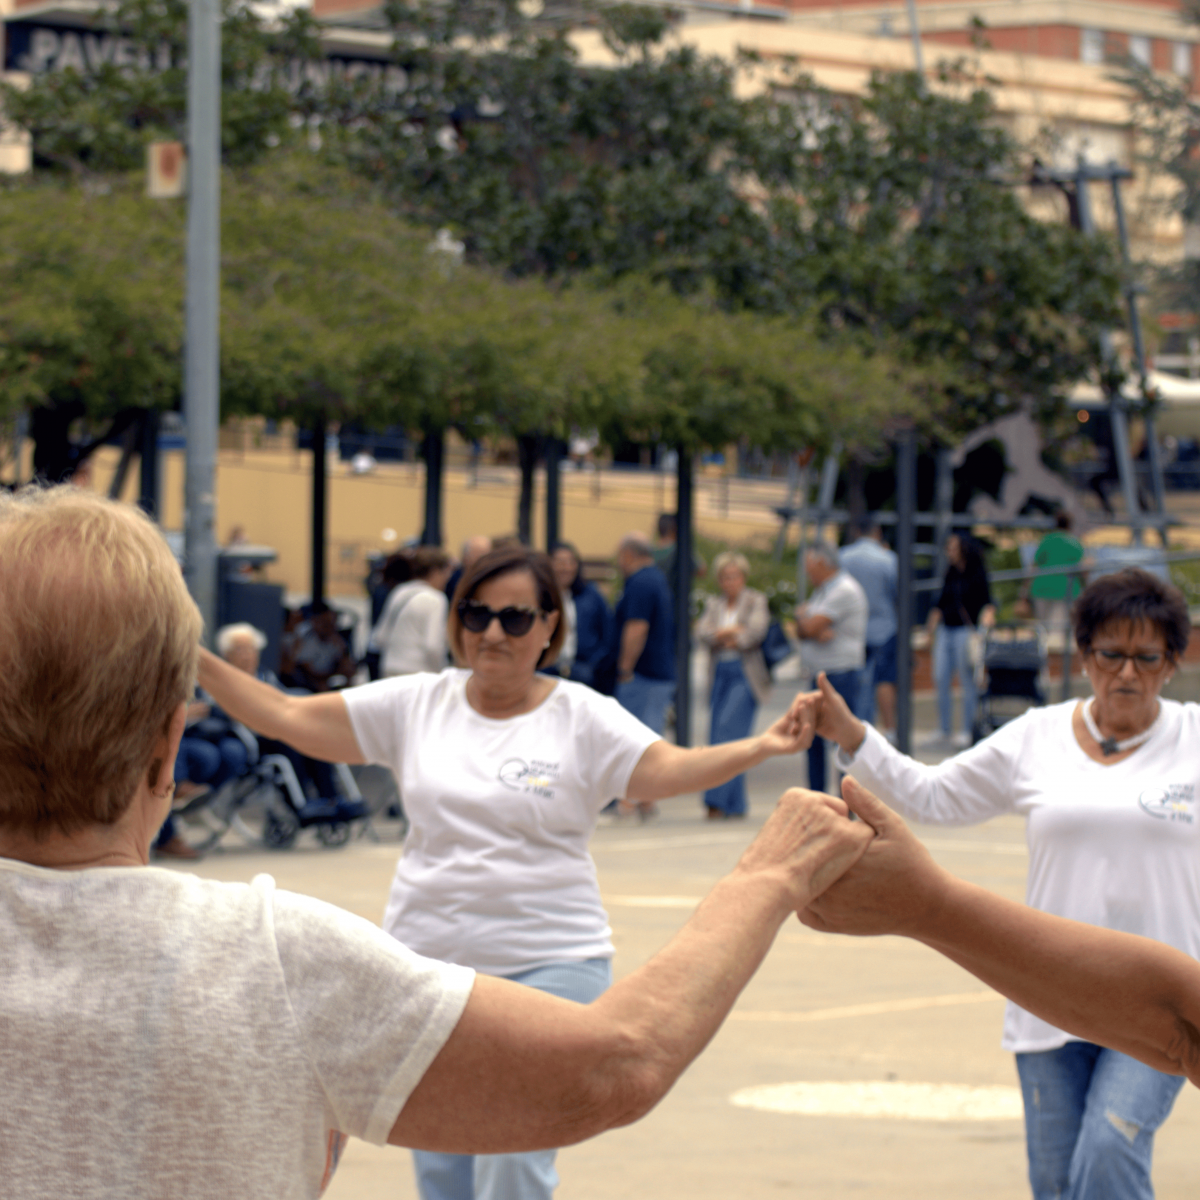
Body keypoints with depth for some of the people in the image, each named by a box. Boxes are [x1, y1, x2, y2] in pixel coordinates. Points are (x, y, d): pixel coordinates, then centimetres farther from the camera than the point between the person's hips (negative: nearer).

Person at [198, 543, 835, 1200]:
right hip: (426, 962, 4)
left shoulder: (584, 717, -3)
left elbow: (668, 769, -18)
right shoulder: (416, 704, 5)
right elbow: (289, 717, 6)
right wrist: (197, 662, -2)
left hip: (548, 967, -4)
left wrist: (761, 746, -36)